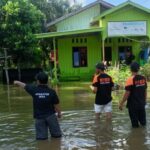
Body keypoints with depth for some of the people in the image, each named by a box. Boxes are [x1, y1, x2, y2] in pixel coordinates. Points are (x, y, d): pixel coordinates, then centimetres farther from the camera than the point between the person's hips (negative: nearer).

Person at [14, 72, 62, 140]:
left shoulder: (34, 90, -6)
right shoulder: (51, 92, -9)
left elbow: (24, 85, 13)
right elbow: (56, 104, -4)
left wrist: (17, 82, 33)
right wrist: (59, 113, 15)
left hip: (39, 117, 1)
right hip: (50, 115, -1)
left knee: (41, 137, 7)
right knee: (57, 135, 10)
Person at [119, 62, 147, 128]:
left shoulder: (130, 79, -18)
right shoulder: (143, 78, 1)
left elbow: (127, 93, -18)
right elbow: (145, 91, 11)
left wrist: (121, 103, -8)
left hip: (133, 105, -6)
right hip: (142, 104, 6)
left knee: (135, 124, 6)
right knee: (143, 121, 19)